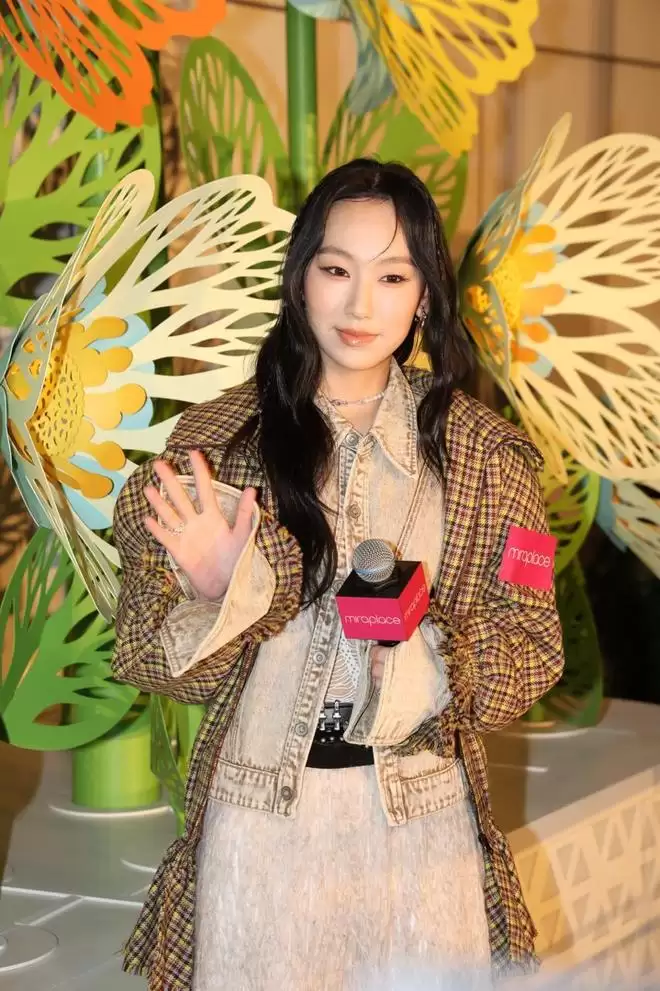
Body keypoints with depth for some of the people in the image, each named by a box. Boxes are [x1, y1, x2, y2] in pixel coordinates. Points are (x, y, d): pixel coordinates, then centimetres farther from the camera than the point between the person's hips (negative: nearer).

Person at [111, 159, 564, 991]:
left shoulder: (482, 450, -3)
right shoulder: (216, 439, -5)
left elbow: (534, 646, -1)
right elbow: (148, 650, -4)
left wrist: (425, 663, -20)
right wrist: (214, 597, -25)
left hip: (423, 815, 1)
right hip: (257, 816, 0)